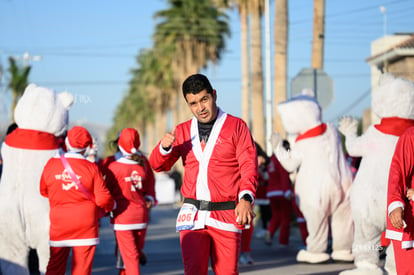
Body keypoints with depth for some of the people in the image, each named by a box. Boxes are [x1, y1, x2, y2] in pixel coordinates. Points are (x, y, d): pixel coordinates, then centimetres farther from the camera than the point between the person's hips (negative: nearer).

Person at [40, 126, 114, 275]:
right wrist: (110, 206, 13)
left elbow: (43, 191, 8)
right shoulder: (91, 168, -9)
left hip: (59, 222, 2)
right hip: (85, 223, -1)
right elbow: (103, 199, -9)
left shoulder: (51, 164, -4)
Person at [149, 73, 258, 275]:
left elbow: (249, 166, -5)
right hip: (192, 215, 2)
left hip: (226, 215, -2)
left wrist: (246, 198, -21)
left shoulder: (236, 126, 3)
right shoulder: (182, 131, 14)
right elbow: (158, 165, 13)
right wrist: (164, 147, -10)